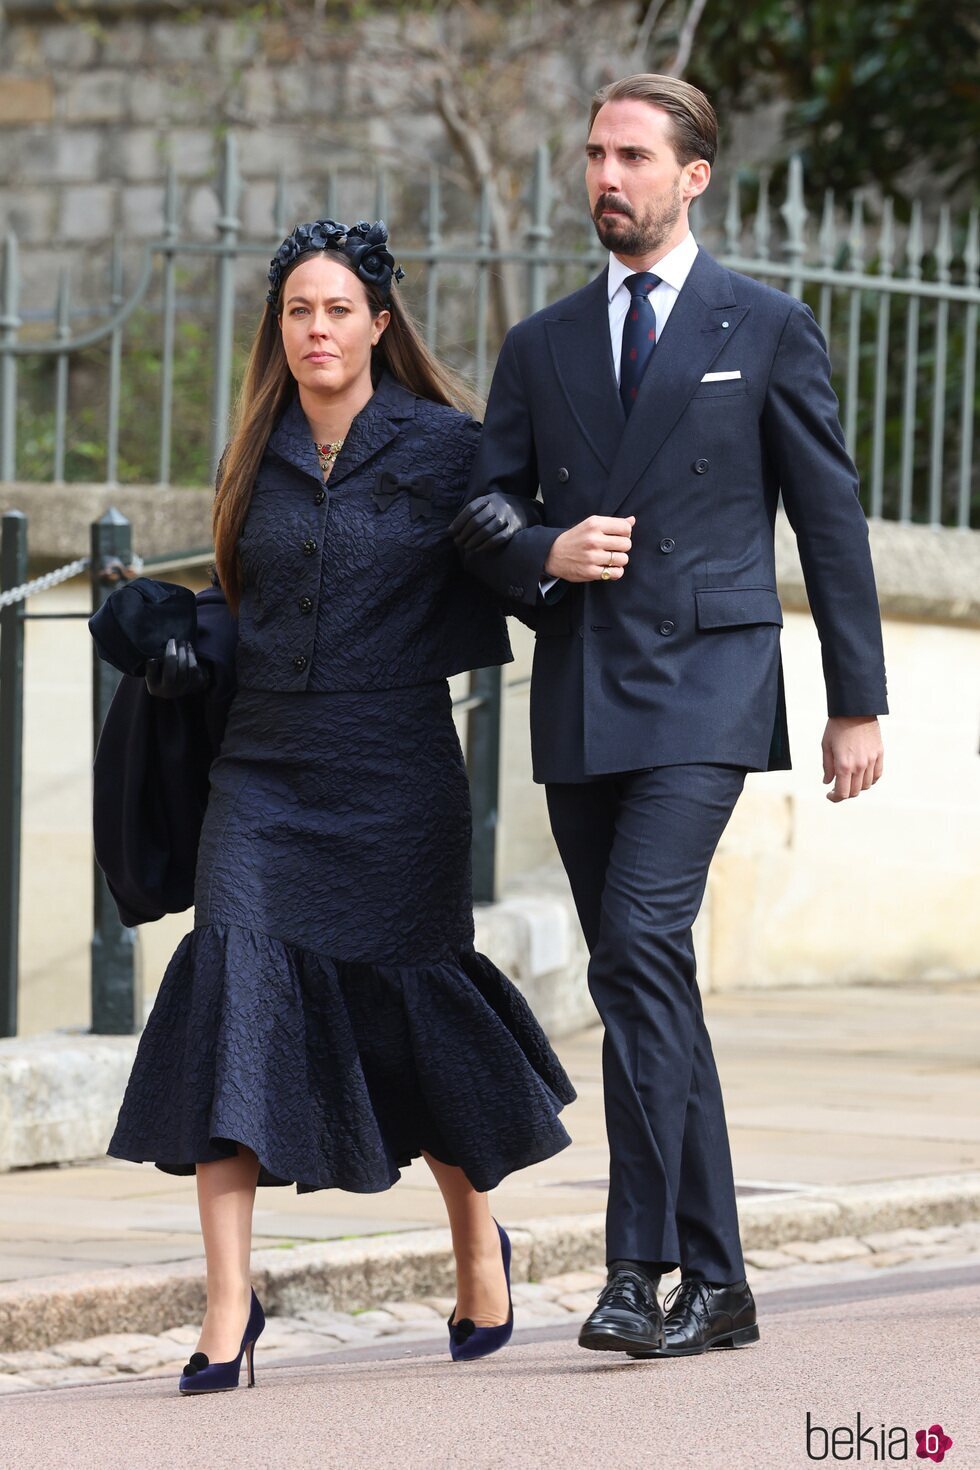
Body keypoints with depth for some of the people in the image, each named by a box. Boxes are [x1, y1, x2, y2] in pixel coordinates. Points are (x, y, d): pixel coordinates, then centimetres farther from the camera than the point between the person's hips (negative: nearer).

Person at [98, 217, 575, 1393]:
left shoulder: (444, 448, -2)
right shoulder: (258, 460, 10)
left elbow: (486, 602, 5)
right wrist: (181, 655, 7)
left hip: (393, 774, -3)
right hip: (265, 768, 3)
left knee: (406, 1009, 6)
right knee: (234, 982, -15)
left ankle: (478, 1238, 36)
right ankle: (228, 1309, -18)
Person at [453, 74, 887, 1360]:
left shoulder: (766, 329, 4)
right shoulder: (542, 346, 14)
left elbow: (830, 518, 5)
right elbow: (481, 510, 13)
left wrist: (859, 702, 3)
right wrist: (546, 554, -11)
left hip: (703, 687, -5)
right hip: (579, 700, 5)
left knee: (643, 948, -21)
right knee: (646, 982, 7)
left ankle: (640, 1270, -21)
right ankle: (715, 1283, 14)